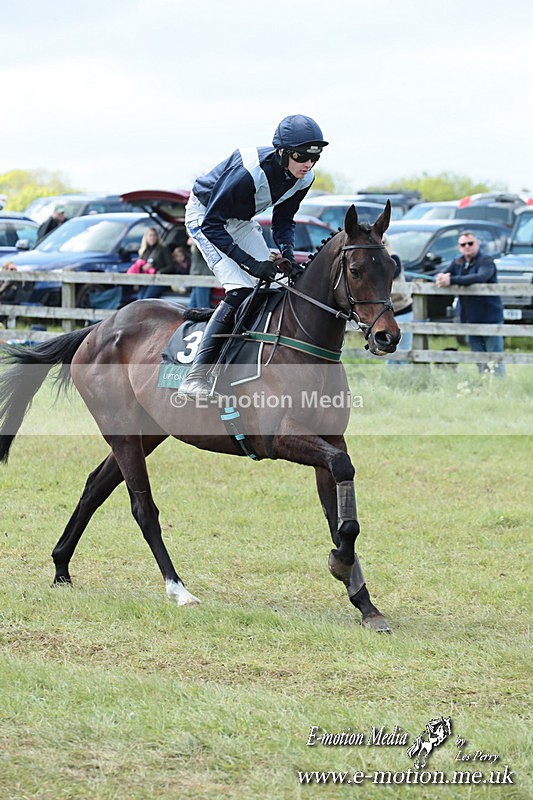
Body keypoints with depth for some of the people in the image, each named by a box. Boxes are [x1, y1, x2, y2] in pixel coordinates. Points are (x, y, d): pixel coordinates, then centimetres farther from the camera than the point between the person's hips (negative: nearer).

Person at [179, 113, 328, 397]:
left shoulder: (304, 179, -15)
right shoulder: (249, 172, -37)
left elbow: (283, 221, 2)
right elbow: (212, 225, -31)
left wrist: (287, 254, -19)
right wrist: (250, 263, -35)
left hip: (241, 222, 8)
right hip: (204, 215, -8)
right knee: (241, 290, -22)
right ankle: (196, 377, -26)